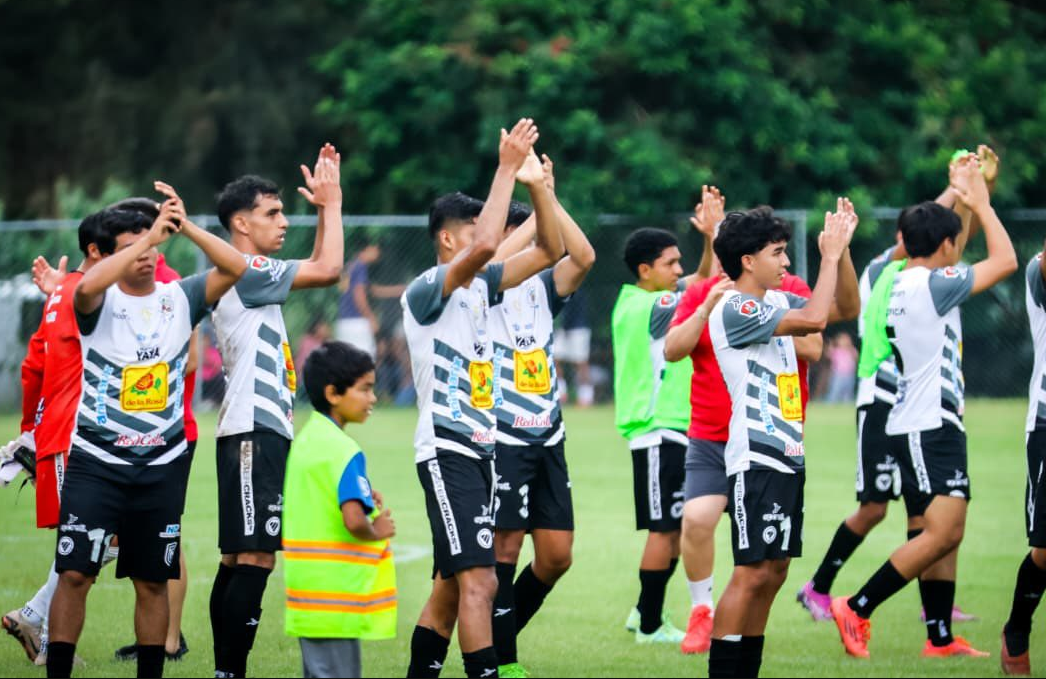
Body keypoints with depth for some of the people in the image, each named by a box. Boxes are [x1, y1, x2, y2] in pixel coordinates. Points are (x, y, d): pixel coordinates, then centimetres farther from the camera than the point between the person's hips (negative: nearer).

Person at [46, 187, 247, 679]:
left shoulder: (180, 299, 3)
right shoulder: (101, 302, -5)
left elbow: (234, 268, -10)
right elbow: (86, 287, -30)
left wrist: (183, 226, -19)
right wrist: (150, 236, -29)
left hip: (162, 465, 3)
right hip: (97, 460, -3)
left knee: (153, 581, 8)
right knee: (75, 573, -8)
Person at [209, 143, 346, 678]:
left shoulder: (252, 275, 19)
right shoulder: (243, 271, -11)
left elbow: (316, 269, 29)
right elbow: (326, 270, -17)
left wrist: (325, 206, 20)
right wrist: (331, 202, -6)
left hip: (259, 432, 11)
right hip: (254, 432, -11)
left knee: (239, 558, 10)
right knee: (254, 559, -14)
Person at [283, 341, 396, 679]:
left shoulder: (306, 439, 11)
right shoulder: (344, 451, -17)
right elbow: (354, 521, -29)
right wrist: (376, 532, -9)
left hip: (308, 596, 9)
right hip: (336, 597, -9)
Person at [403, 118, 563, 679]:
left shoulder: (479, 288, 12)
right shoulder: (426, 292, -12)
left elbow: (549, 250, 12)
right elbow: (485, 246, -30)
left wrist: (536, 184, -2)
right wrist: (506, 169, -24)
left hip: (479, 449, 9)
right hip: (447, 449, -9)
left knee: (452, 585, 13)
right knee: (478, 580, -16)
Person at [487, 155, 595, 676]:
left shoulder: (541, 289, 9)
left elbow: (584, 257, -7)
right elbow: (497, 261, -27)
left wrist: (549, 199, -12)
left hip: (547, 438, 6)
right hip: (502, 438, -6)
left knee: (556, 555, 6)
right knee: (505, 548, -5)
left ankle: (506, 631, 25)